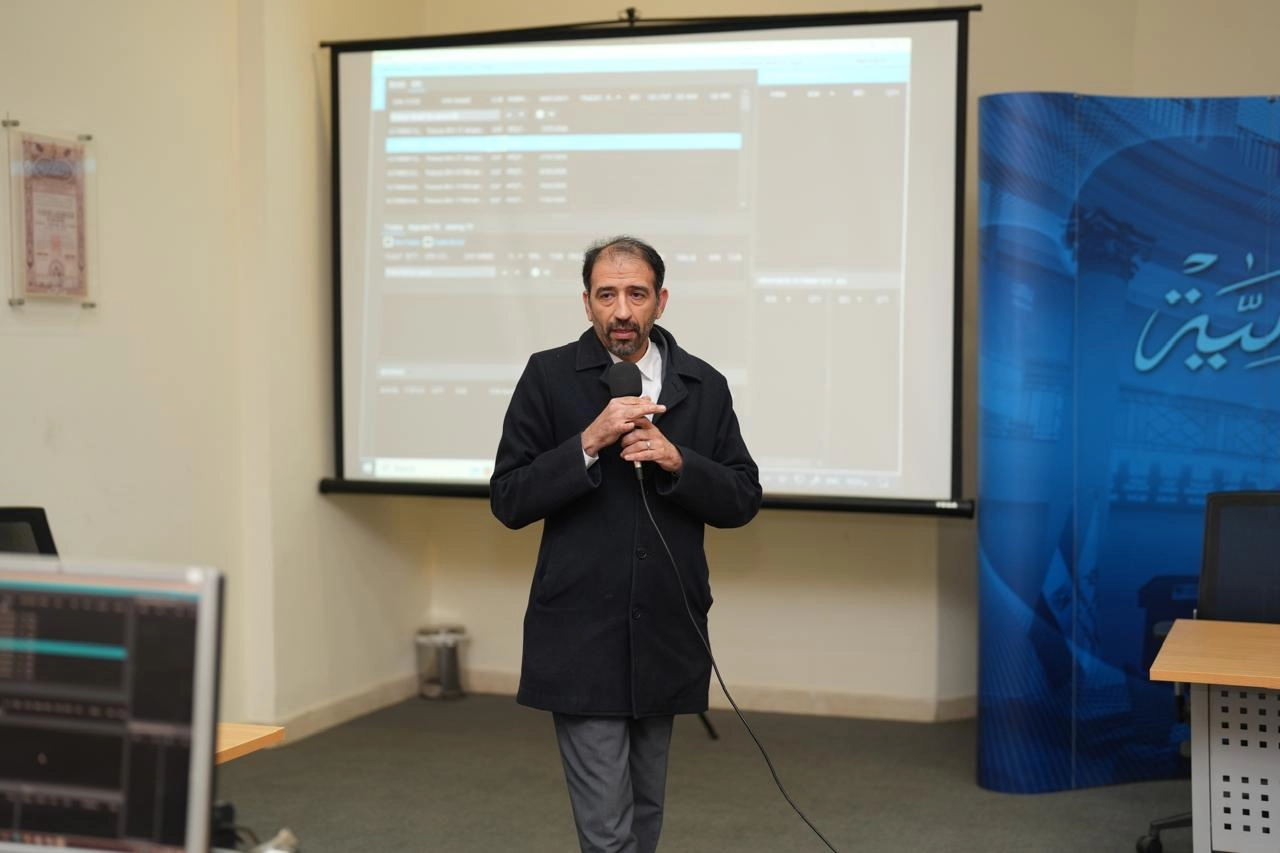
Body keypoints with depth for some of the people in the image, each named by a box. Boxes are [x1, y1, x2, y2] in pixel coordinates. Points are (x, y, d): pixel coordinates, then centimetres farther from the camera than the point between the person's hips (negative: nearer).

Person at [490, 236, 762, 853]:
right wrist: (589, 443, -19)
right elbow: (509, 501, -6)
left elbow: (743, 500, 4)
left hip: (666, 636, 4)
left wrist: (675, 460, -13)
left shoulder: (704, 385, 5)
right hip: (582, 640, -3)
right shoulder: (549, 376, -2)